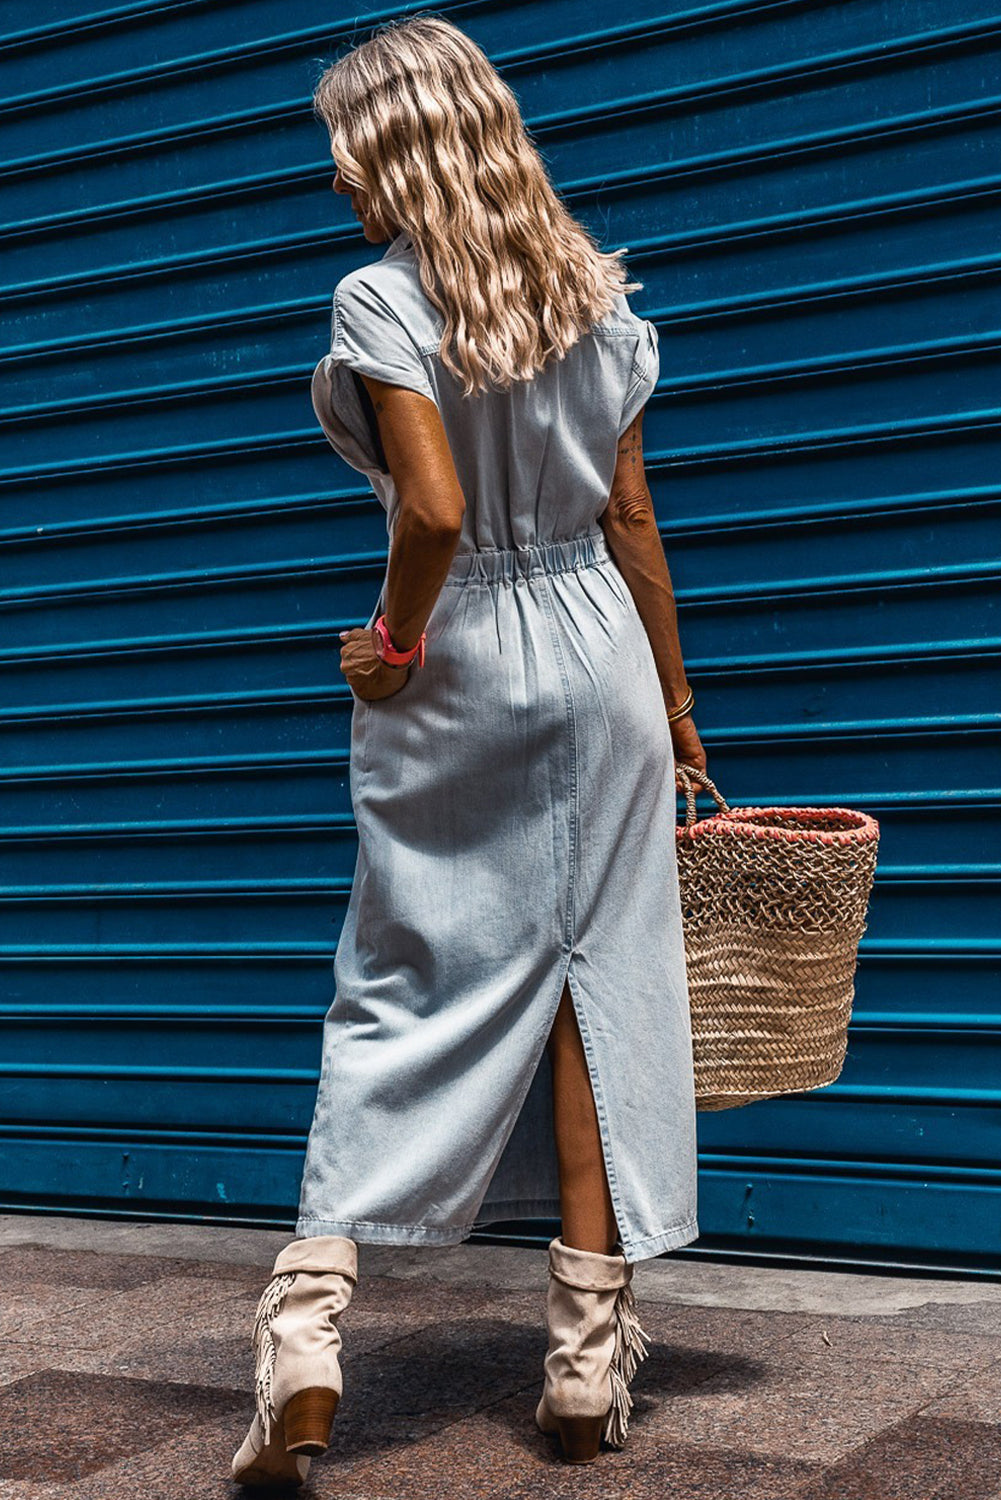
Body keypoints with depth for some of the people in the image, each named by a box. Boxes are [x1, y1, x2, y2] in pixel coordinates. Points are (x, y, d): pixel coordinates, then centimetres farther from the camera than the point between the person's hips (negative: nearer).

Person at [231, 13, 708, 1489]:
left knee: (405, 990, 4)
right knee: (595, 986, 6)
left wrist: (395, 639, -5)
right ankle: (589, 1361, 12)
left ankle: (307, 1330, -4)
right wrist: (676, 695, 14)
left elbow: (435, 507, -22)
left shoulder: (382, 300, -9)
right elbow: (632, 520, 8)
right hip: (600, 652, 4)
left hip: (455, 667, -4)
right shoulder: (593, 293, 8)